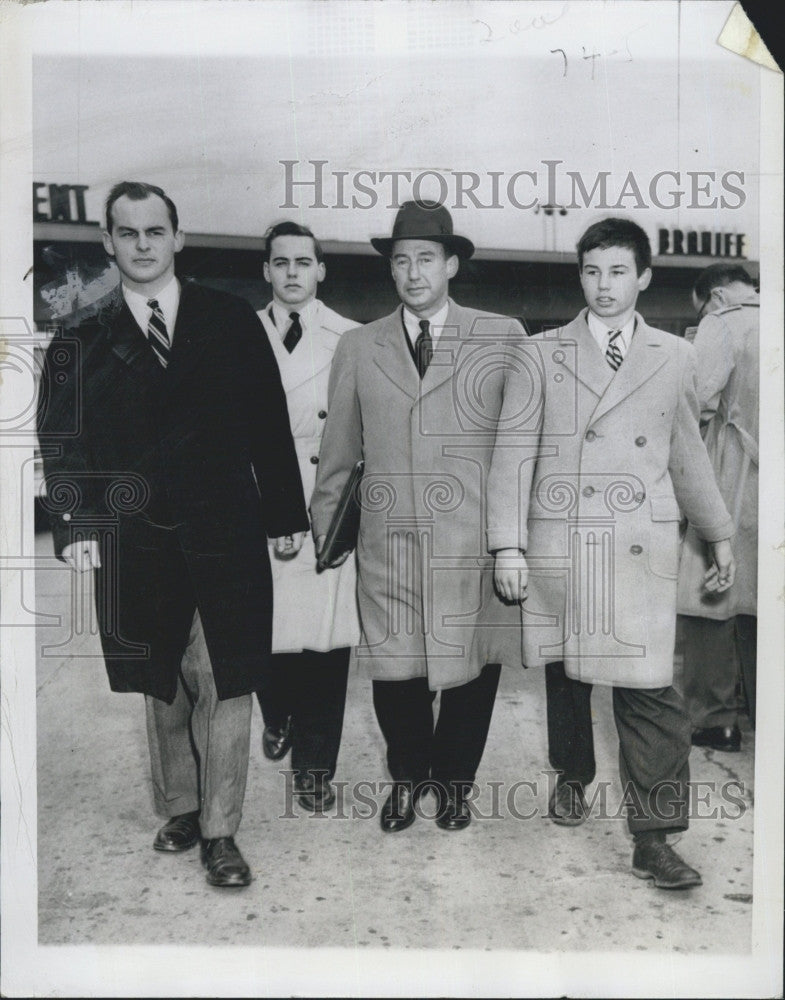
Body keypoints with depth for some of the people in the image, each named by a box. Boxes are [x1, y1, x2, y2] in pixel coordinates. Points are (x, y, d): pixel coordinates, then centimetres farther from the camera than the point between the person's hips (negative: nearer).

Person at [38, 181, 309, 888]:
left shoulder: (231, 320, 4)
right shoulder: (82, 340, 5)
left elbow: (269, 423, 5)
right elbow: (61, 442, 5)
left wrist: (286, 514, 3)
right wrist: (73, 526, -6)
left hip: (228, 536, -1)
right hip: (135, 545, 1)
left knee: (226, 685, 2)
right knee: (161, 687, 14)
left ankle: (220, 833, 17)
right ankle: (179, 810, 34)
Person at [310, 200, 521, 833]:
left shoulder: (503, 338, 4)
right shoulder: (358, 349, 10)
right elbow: (338, 452, 14)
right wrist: (321, 528, 17)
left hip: (474, 543, -1)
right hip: (388, 540, 2)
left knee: (472, 666, 8)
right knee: (393, 667, 8)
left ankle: (454, 782, 34)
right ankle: (407, 779, 35)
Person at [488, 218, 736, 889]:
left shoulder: (675, 357, 12)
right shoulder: (541, 354, 6)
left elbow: (688, 455, 20)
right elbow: (514, 453, 1)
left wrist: (720, 534, 22)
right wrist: (508, 546, -6)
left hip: (641, 547, 0)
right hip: (557, 544, 0)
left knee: (649, 687, -7)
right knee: (565, 672, 13)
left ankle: (653, 838, 3)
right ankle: (572, 777, 39)